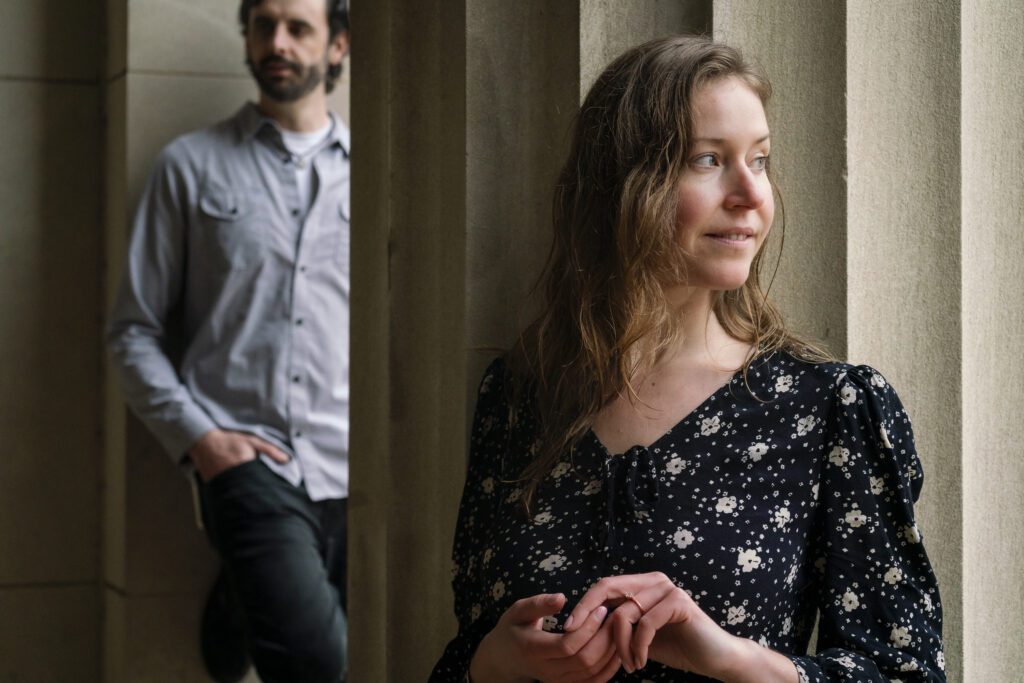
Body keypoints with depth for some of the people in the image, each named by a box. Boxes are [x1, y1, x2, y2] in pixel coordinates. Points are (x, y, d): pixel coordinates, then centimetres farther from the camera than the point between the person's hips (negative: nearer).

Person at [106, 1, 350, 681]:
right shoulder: (193, 164, 10)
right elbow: (135, 330, 8)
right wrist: (197, 435, -5)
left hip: (354, 472, 3)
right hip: (248, 462, -3)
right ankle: (246, 603, 0)